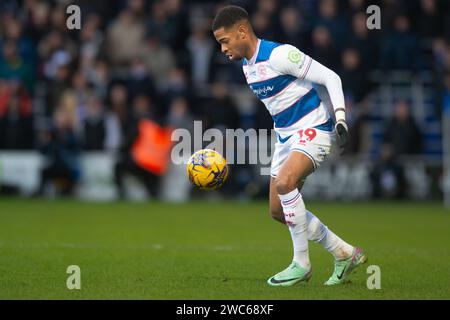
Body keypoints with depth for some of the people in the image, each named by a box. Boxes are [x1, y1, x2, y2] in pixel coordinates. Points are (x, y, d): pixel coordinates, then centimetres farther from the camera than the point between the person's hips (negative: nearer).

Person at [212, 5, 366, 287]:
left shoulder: (280, 55, -19)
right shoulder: (247, 65, 8)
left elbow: (330, 78, -18)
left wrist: (340, 120, -25)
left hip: (312, 131, -10)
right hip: (286, 136, 10)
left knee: (284, 182, -32)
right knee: (279, 211, 6)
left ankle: (301, 263, -19)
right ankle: (345, 255, 18)